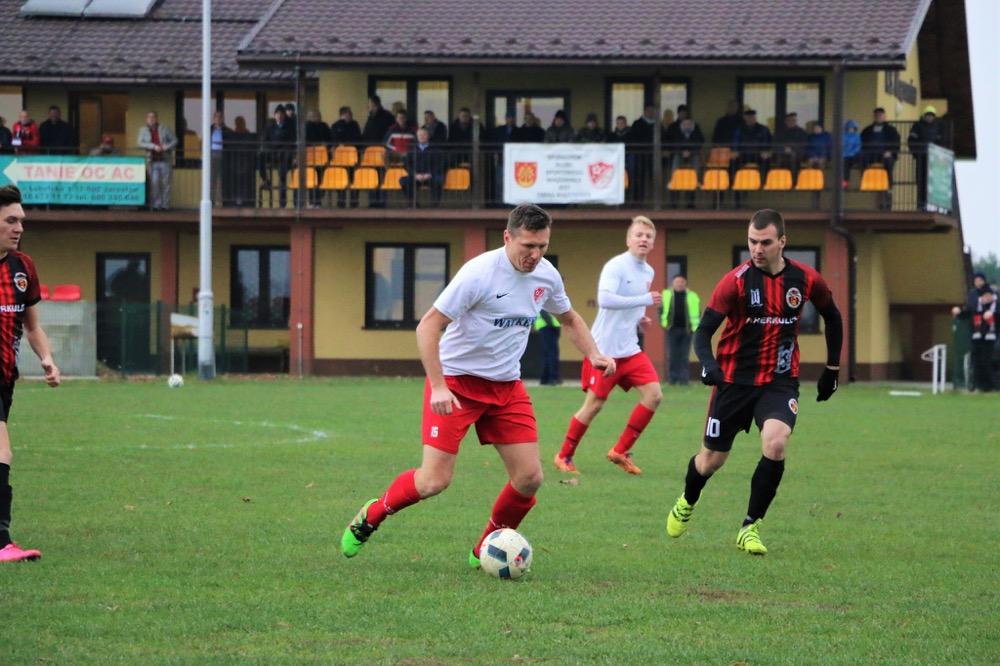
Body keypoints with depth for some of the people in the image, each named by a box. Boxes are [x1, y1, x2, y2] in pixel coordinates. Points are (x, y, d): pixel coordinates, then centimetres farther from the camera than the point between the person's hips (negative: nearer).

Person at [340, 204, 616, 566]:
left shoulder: (547, 276, 0)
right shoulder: (480, 273, -20)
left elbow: (569, 319, 22)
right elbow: (428, 327, -19)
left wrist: (593, 354, 3)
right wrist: (438, 386, -27)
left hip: (506, 386, 6)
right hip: (456, 381, -6)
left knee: (530, 478, -4)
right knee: (434, 480, -12)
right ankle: (371, 516, 15)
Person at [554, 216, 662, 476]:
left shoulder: (648, 272, 11)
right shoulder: (615, 266, -14)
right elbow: (604, 299, -30)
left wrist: (638, 317, 7)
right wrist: (645, 300, -29)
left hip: (630, 349, 7)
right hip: (604, 348, -7)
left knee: (653, 394, -6)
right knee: (594, 404, -3)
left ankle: (620, 452, 4)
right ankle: (564, 455, 15)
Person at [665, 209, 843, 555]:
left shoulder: (805, 279, -4)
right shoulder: (737, 280, -13)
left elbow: (832, 317, 15)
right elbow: (704, 331, -14)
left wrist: (832, 368, 15)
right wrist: (707, 363, -34)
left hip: (780, 381, 1)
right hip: (735, 380, -1)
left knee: (775, 443, -26)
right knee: (712, 459, 9)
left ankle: (751, 527, -9)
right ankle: (686, 503, 45)